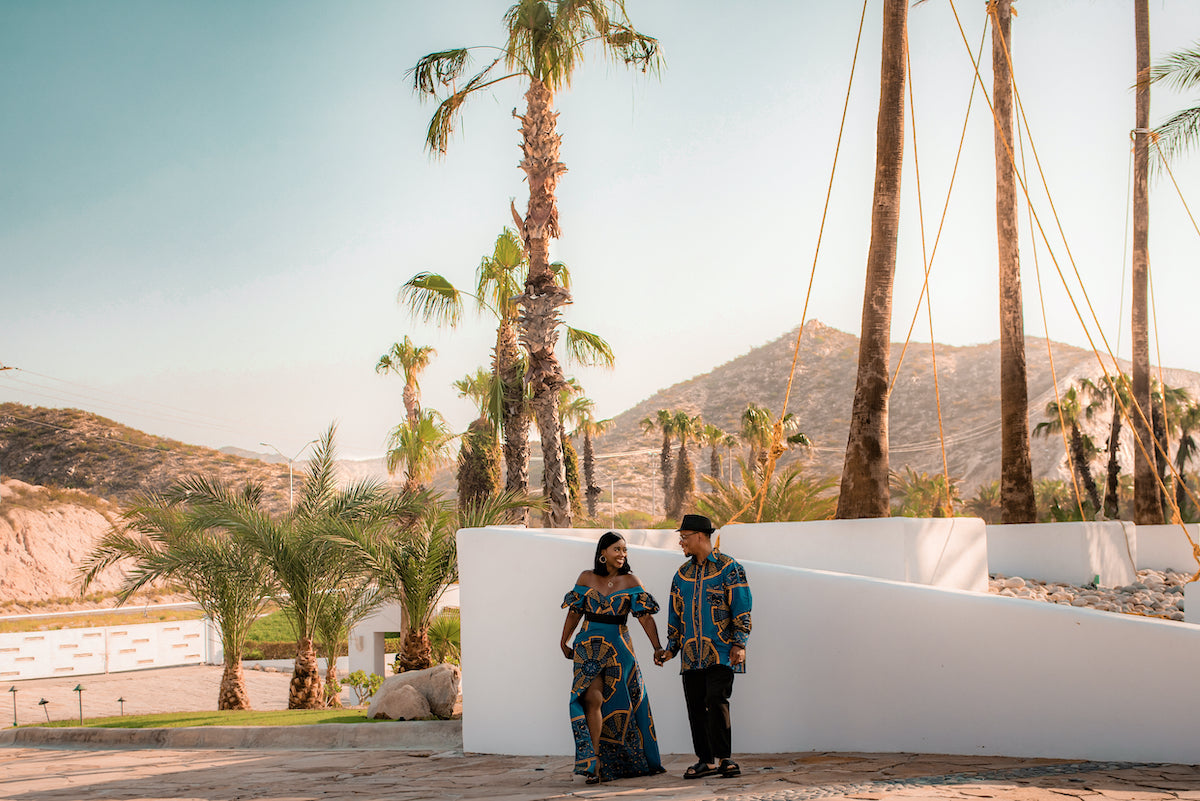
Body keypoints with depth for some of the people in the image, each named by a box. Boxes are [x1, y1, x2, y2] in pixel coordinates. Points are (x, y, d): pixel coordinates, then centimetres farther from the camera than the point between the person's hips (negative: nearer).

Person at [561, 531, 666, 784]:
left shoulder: (629, 581, 1)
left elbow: (645, 616, -4)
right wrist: (564, 642, 18)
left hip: (617, 648, 0)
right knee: (593, 698, -16)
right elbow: (575, 611, 13)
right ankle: (595, 761, -16)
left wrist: (658, 648, -10)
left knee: (617, 704, 4)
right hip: (589, 646, 0)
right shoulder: (586, 578, 5)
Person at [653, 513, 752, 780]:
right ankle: (706, 760, 12)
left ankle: (724, 758, -10)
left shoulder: (729, 568, -1)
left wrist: (739, 644, -13)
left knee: (716, 700, -17)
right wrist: (671, 648, 13)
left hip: (721, 652, -6)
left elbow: (742, 608, -5)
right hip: (692, 654, 6)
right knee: (696, 706, 3)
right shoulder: (682, 575, 16)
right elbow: (675, 615, 21)